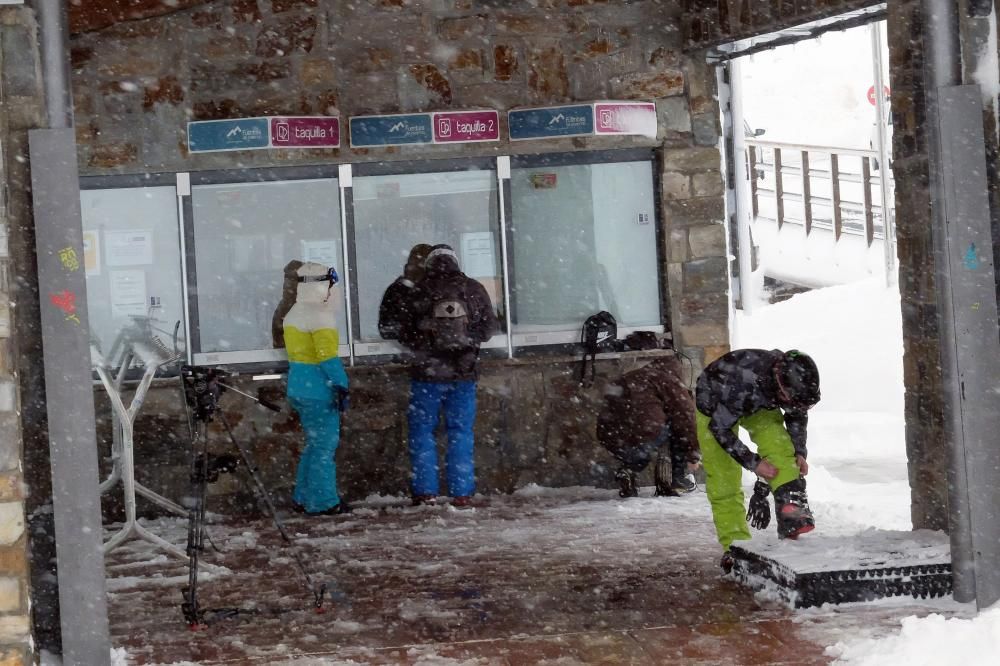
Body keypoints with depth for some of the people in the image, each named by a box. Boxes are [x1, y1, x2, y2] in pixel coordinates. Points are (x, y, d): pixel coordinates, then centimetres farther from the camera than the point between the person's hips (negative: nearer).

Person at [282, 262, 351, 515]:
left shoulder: (293, 314, 14)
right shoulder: (319, 315, -15)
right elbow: (328, 356, -20)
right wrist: (340, 385, -18)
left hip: (299, 388, 10)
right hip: (319, 390, -9)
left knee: (315, 443, 18)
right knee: (325, 446, -3)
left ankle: (304, 498, 22)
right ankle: (322, 502, 0)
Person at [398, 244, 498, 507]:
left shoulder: (418, 293, -6)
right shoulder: (473, 290, -1)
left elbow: (405, 334, 0)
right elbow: (489, 326, 5)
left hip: (428, 372, -2)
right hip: (464, 372, 2)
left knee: (422, 430, 9)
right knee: (461, 431, 8)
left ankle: (425, 490, 4)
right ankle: (462, 493, 5)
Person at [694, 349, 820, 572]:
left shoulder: (796, 381, -25)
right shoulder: (743, 385, -44)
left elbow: (797, 416, -1)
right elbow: (719, 428, -30)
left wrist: (799, 453, -11)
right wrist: (753, 463, -28)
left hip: (760, 404, 5)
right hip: (714, 405, -5)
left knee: (777, 442, -23)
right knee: (724, 481, -9)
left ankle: (791, 506, -28)